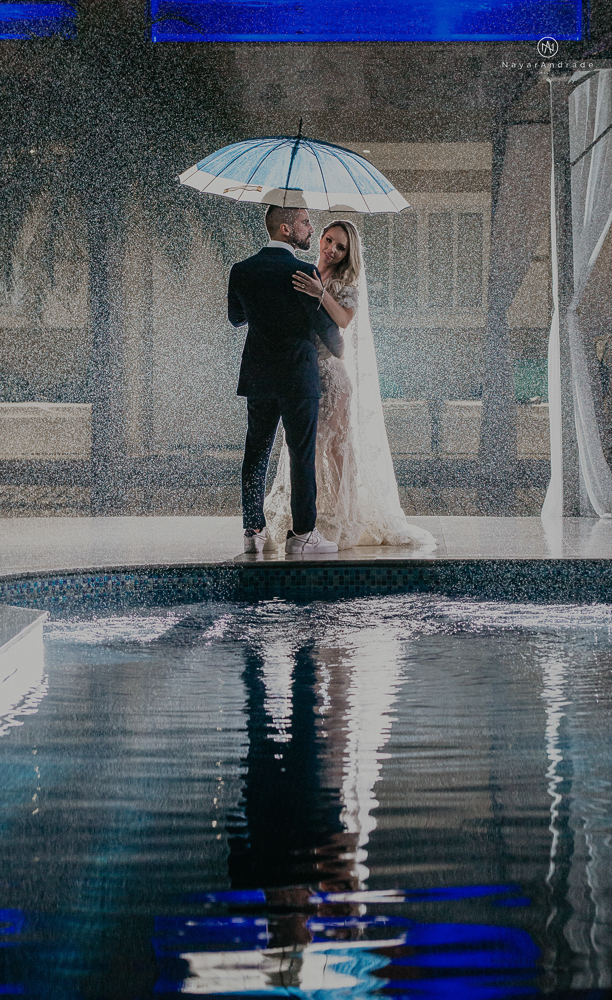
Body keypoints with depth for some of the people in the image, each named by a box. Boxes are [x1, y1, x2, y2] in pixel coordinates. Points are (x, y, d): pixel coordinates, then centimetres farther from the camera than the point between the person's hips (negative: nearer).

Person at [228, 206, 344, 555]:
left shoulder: (242, 271, 3)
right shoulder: (303, 272, -15)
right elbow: (325, 323, -8)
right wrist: (339, 350, 12)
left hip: (258, 378, 5)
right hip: (299, 376, -5)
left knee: (256, 454, 10)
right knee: (302, 455, 1)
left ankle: (254, 531, 9)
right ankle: (303, 533, 2)